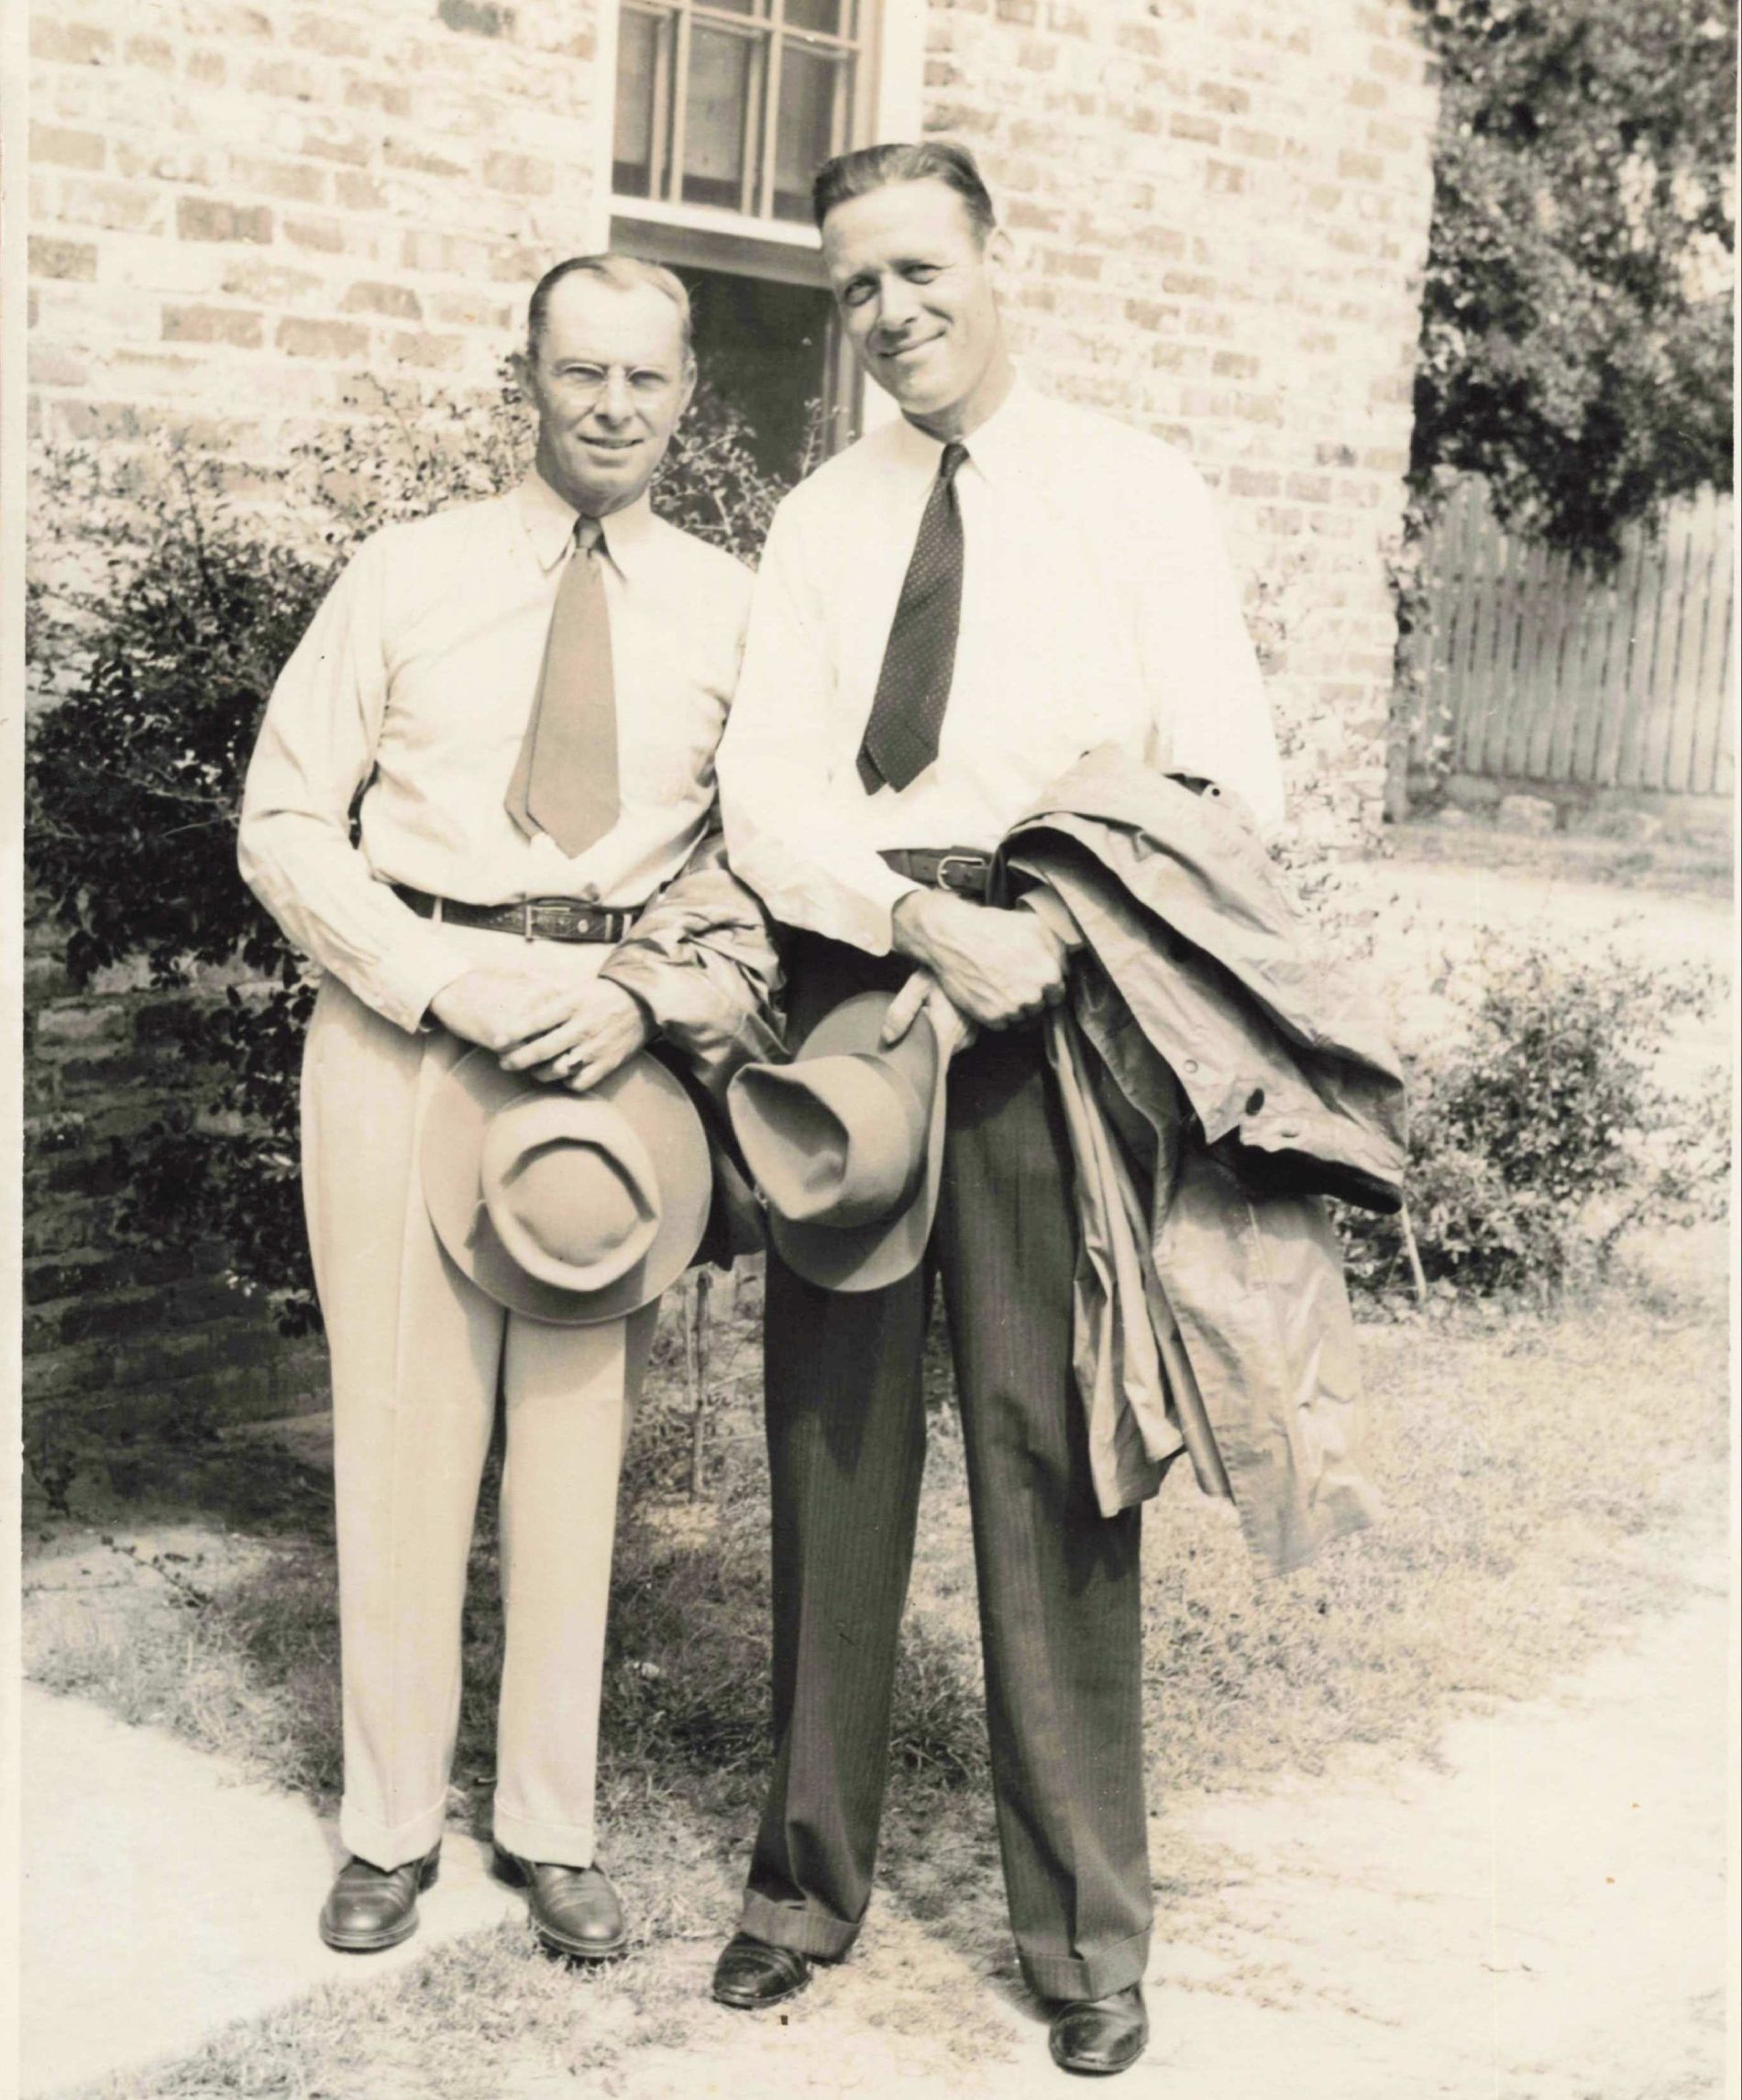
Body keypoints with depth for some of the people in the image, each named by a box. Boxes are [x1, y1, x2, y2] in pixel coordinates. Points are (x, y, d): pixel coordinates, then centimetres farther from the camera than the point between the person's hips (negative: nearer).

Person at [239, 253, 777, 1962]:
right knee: (402, 1425, 3)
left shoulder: (730, 608, 8)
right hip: (404, 1022, -1)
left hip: (623, 1044, 1)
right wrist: (455, 984, -11)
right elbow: (285, 820, 2)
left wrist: (652, 997, -13)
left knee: (579, 1427, 7)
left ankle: (551, 1825, 21)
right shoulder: (407, 575, 5)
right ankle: (390, 1825, 19)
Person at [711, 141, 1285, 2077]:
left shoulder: (1136, 496, 5)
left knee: (1047, 1452, -1)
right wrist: (926, 923, -18)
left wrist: (1028, 952, -15)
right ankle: (811, 1876, 22)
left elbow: (1230, 784, -3)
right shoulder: (818, 523, 13)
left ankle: (1084, 1927, 12)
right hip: (845, 996, 3)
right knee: (830, 1444, 8)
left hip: (1054, 1005, -3)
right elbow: (763, 795, 0)